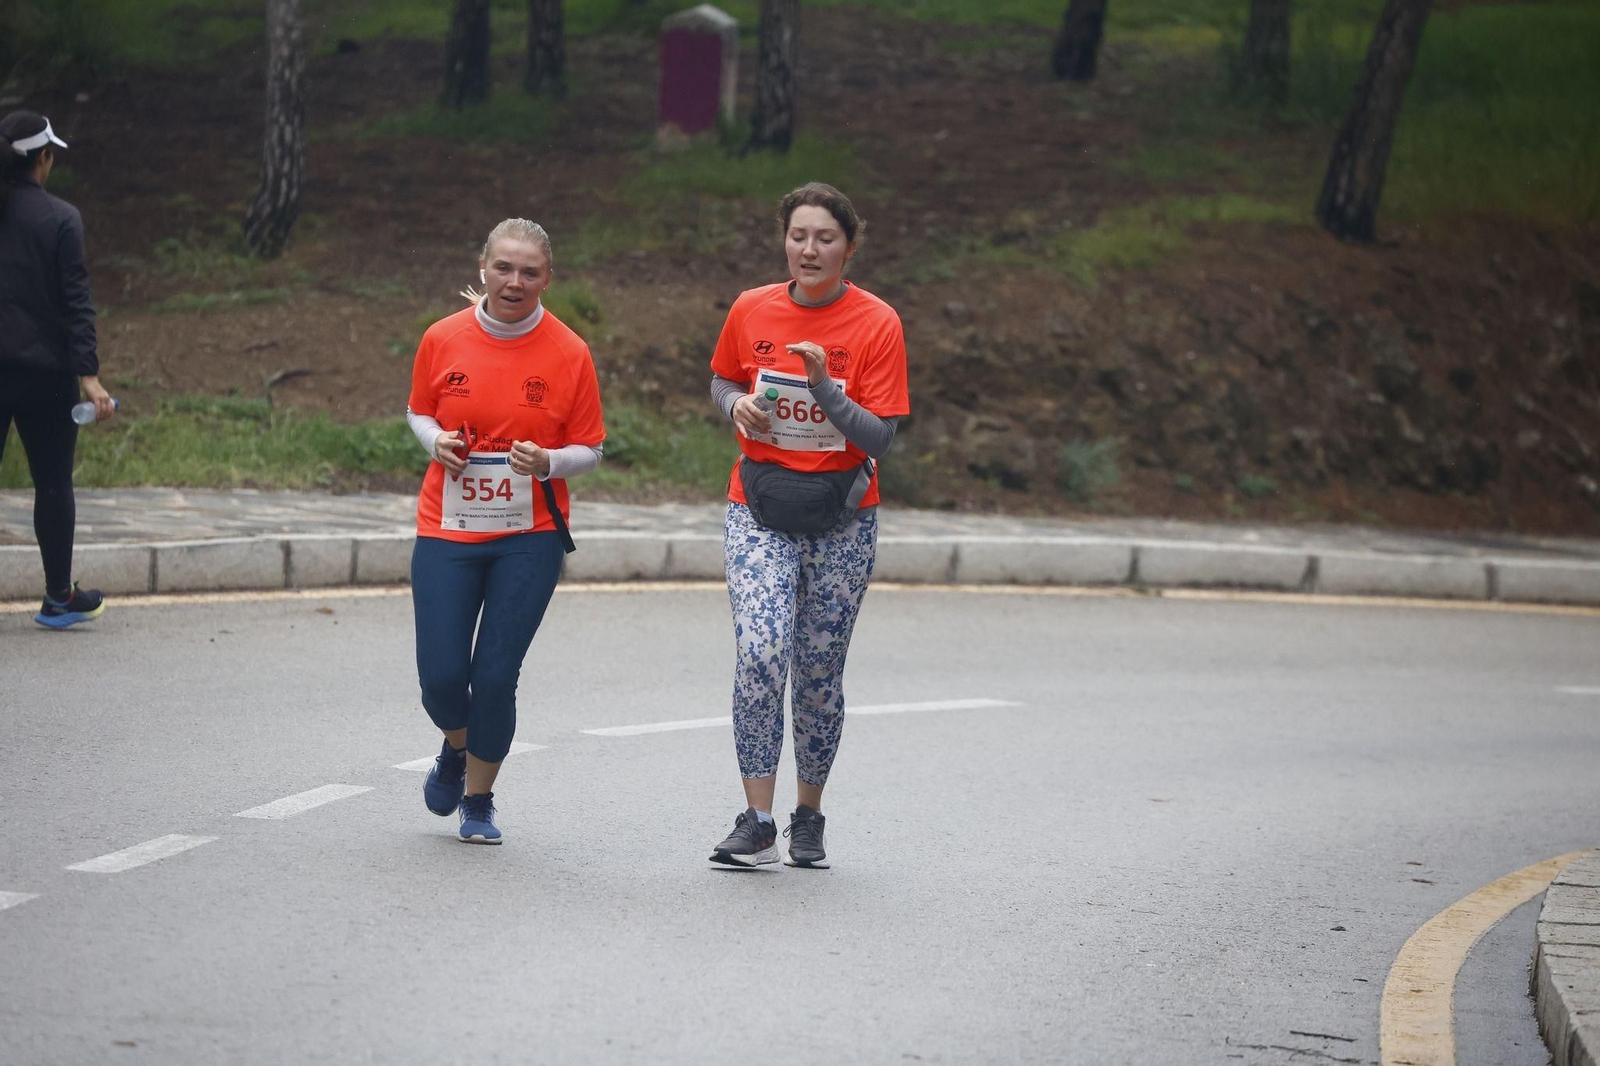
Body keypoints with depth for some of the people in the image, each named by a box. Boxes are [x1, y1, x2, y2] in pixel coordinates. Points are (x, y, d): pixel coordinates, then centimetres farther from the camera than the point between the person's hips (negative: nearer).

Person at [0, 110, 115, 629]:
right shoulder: (60, 219, -8)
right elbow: (76, 301, -11)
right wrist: (89, 374, -14)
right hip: (45, 371, -3)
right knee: (52, 483, 8)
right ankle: (59, 598, 16)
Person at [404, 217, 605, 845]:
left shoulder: (569, 353, -5)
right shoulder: (443, 339, -1)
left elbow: (589, 451, 2)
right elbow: (419, 411, 16)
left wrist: (548, 462, -18)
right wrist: (437, 443, -6)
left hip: (530, 537, -1)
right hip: (446, 532, 1)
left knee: (496, 675, -4)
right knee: (440, 675, -3)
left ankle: (478, 800, 19)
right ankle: (456, 750, 33)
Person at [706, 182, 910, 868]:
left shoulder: (876, 323, -8)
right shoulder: (751, 311, 0)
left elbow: (880, 437, -11)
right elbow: (722, 380, 18)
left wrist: (824, 386, -25)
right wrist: (738, 407, -4)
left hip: (842, 520, -1)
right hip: (759, 511, 1)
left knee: (819, 673, 7)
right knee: (759, 656, -17)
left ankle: (808, 819, 24)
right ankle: (756, 824, -14)